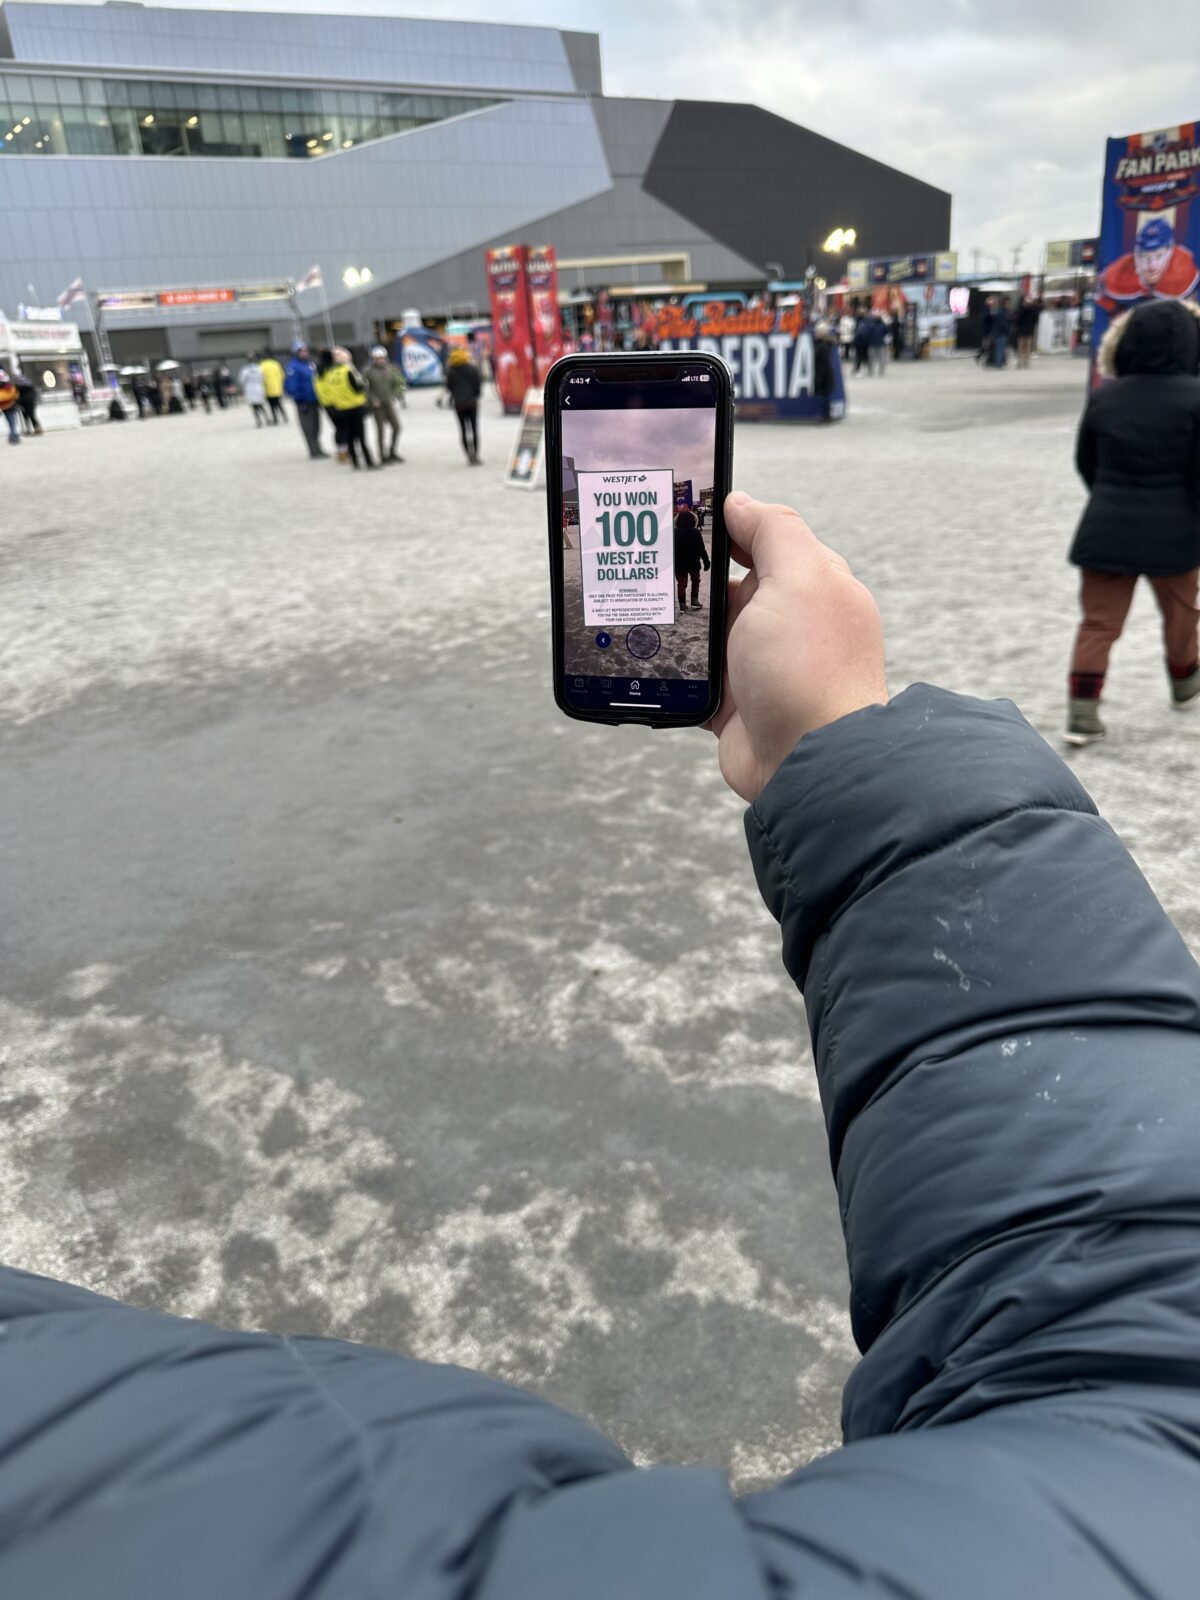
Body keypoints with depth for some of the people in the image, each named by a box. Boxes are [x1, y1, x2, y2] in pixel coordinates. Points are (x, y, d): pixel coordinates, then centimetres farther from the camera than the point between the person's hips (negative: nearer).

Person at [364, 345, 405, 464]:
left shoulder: (390, 369, 3)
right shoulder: (369, 371, -7)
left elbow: (398, 384, 11)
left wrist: (393, 396, -2)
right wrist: (373, 399, -13)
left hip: (389, 404, 4)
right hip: (377, 405, -4)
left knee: (396, 427, 3)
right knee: (380, 430, -1)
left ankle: (392, 453, 19)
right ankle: (383, 456, 8)